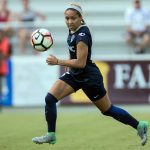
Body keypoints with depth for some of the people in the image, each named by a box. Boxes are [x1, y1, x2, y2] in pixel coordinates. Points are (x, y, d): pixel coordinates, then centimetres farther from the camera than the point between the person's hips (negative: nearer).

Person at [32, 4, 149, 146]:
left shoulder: (82, 36, -27)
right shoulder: (73, 30, 0)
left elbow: (80, 63, -28)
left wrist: (58, 62, -27)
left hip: (89, 78, -8)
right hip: (74, 75, 8)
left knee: (108, 110, 6)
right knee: (50, 98, -7)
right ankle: (51, 135, 1)